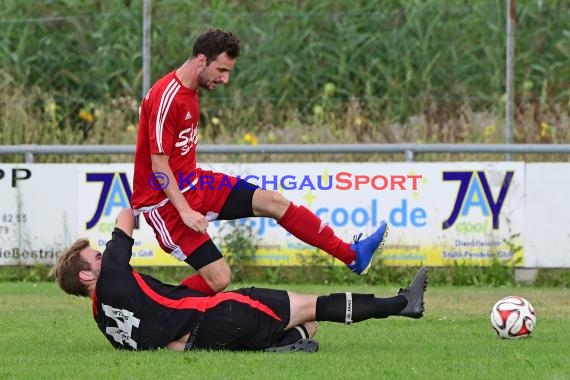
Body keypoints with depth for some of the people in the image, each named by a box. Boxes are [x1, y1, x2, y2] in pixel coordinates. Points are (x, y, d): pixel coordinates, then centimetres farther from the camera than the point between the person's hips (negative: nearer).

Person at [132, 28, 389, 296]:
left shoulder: (189, 91, 9)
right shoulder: (166, 97, -22)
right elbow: (158, 165, -23)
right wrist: (185, 211, -23)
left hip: (192, 183, 10)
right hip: (164, 201, -10)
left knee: (273, 202, 2)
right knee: (218, 279, -15)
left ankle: (352, 255, 10)